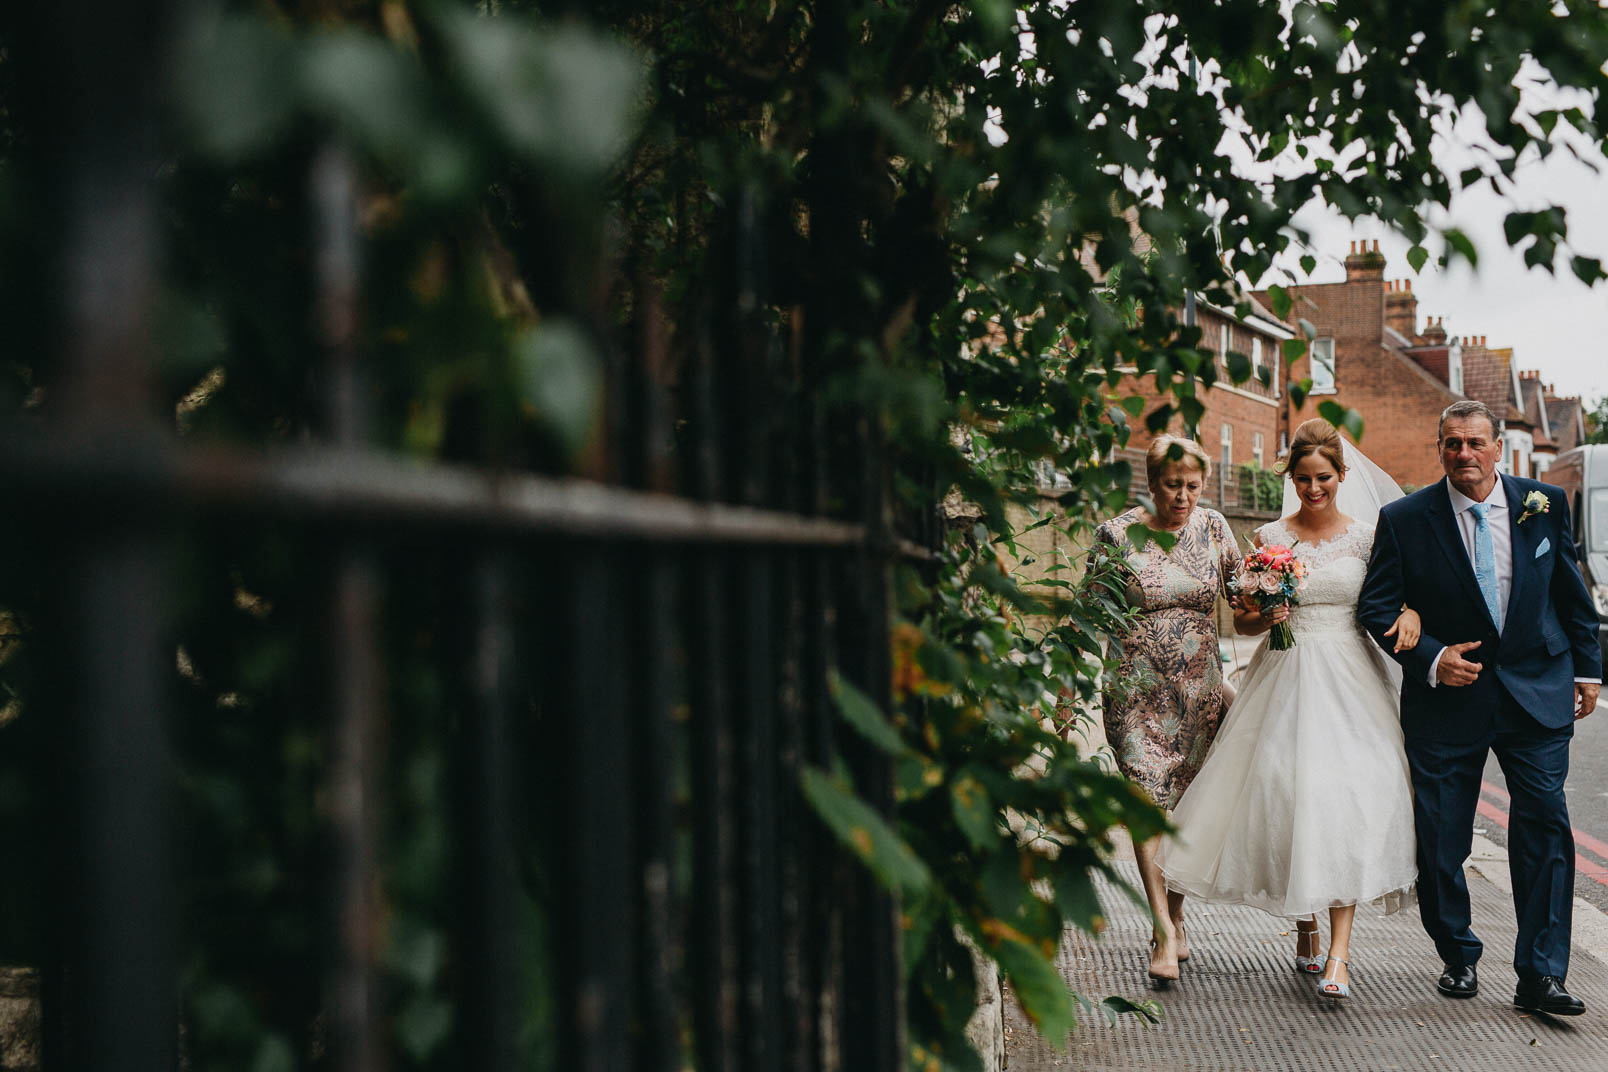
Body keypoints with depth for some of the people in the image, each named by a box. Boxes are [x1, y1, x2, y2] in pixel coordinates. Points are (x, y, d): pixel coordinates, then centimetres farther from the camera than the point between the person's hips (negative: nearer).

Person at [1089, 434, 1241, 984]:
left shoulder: (1212, 526, 3)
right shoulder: (1117, 535, -6)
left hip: (1201, 687, 3)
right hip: (1139, 688, -3)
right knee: (1149, 800, -12)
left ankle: (1176, 917, 23)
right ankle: (1164, 930, -13)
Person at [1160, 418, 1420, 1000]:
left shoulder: (1368, 537, 6)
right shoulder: (1271, 538, 6)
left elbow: (1399, 595, 9)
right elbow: (1242, 619, 8)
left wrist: (1409, 613, -13)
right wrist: (1260, 616, -13)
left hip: (1349, 680, -1)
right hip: (1286, 681, 1)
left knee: (1345, 796, -12)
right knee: (1288, 794, -1)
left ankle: (1338, 951, -12)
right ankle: (1305, 929, 21)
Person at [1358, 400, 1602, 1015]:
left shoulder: (1545, 504, 1)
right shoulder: (1404, 519, -6)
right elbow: (1376, 606, -3)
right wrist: (1431, 658, -15)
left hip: (1536, 692, 1)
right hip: (1447, 696, -1)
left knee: (1545, 826, -4)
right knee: (1440, 839, 5)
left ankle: (1540, 976, 4)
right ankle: (1458, 957, 27)